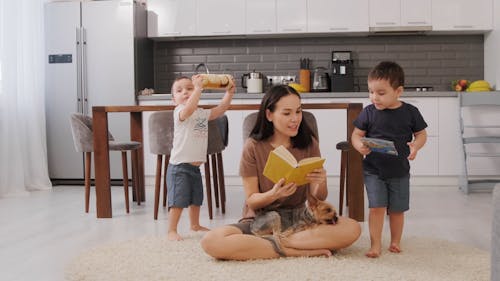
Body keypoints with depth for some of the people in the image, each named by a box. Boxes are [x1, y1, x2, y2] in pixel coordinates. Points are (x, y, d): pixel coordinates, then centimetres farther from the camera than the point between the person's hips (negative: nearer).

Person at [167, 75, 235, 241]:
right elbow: (189, 108, -34)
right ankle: (172, 231, 1)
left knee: (196, 199, 21)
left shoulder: (203, 113, 13)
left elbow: (220, 109, 12)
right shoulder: (179, 112, -13)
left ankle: (195, 225, 38)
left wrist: (229, 93, 0)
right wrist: (198, 88, -36)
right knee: (178, 201, -8)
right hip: (179, 166, -8)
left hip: (195, 166, 8)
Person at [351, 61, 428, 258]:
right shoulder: (368, 112, -5)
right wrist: (359, 146, -23)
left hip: (399, 170, 1)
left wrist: (415, 146, -18)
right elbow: (356, 134, -1)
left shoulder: (410, 112, -5)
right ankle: (375, 244, 4)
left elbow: (421, 134, 3)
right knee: (377, 207, -8)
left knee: (397, 210, 11)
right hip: (373, 170, -1)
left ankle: (395, 241, 30)